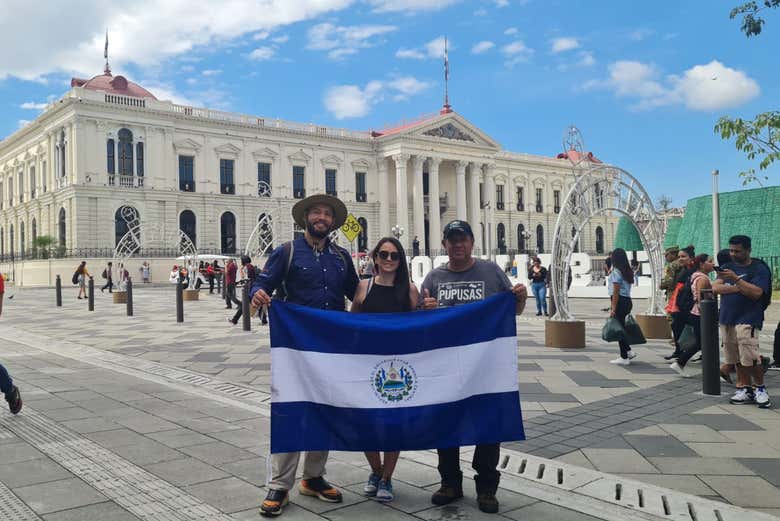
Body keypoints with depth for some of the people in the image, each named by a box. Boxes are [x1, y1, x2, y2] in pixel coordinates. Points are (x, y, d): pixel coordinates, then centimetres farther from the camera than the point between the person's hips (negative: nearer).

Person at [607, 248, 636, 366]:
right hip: (627, 300, 9)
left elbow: (616, 292, -16)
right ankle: (628, 351, 16)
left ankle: (624, 357, 2)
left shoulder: (616, 272, -12)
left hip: (620, 301, -9)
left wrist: (613, 309, -16)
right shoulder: (628, 272, 13)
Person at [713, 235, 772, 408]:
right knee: (737, 360, 6)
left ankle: (760, 388, 7)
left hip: (748, 319, -5)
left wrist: (736, 280, -18)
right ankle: (745, 390, 14)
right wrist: (739, 288, -7)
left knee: (750, 358, -12)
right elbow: (716, 287, 3)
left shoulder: (759, 269, -1)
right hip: (727, 319, 5)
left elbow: (756, 293, -14)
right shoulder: (728, 267, 16)